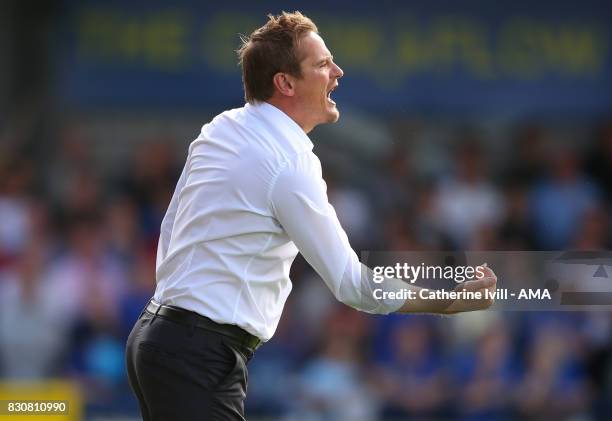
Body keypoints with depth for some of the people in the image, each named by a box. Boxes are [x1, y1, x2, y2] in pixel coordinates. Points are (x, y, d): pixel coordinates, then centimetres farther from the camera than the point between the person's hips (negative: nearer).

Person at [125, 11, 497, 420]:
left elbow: (171, 226, 18)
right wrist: (447, 302, -6)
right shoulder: (291, 166, -16)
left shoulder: (220, 129, 10)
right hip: (201, 356, -9)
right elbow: (351, 283, -13)